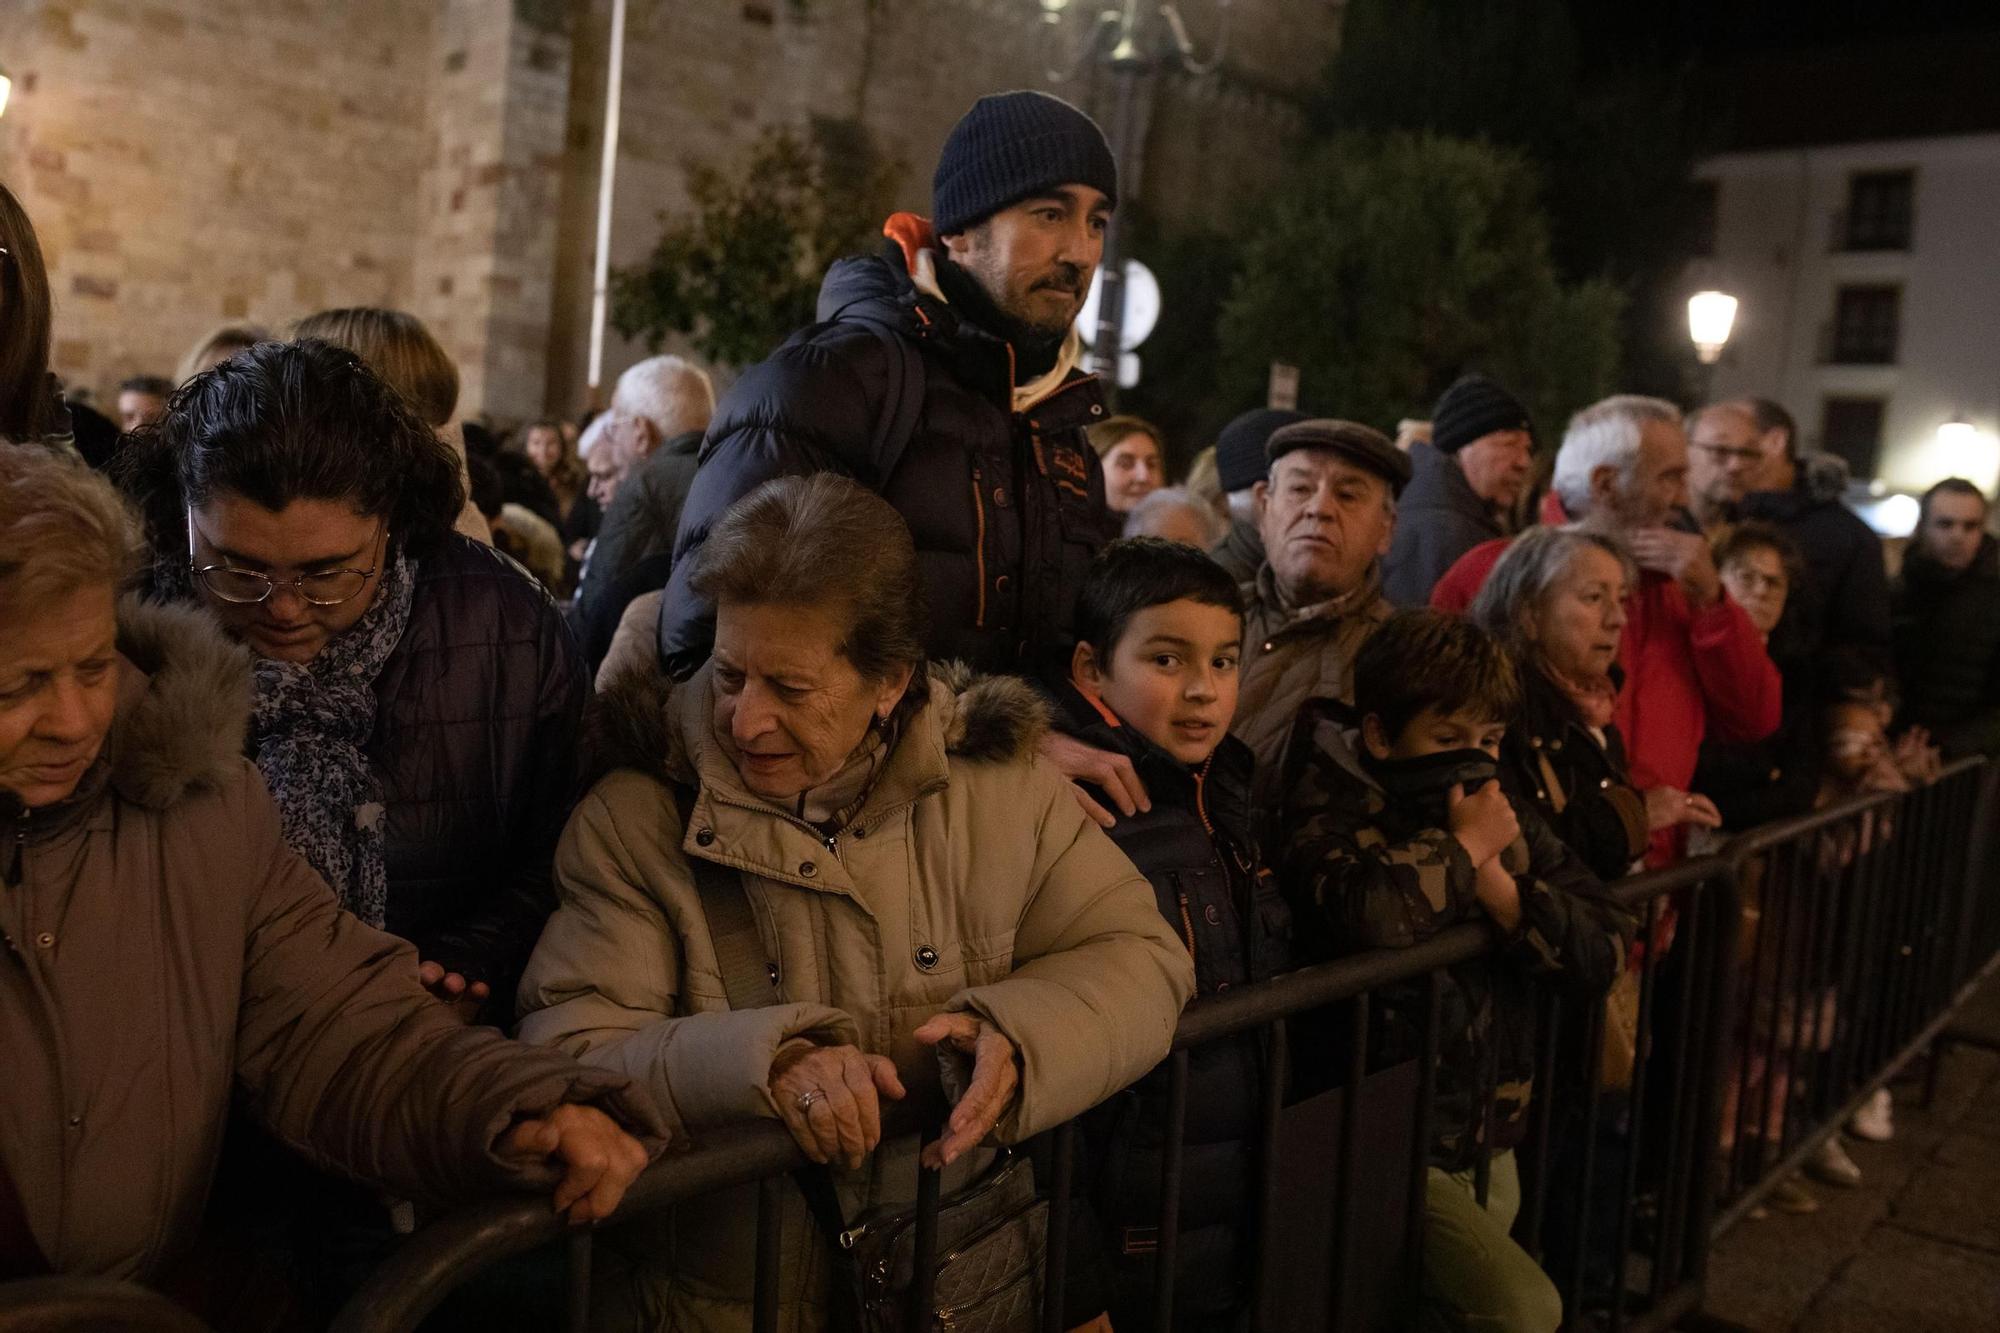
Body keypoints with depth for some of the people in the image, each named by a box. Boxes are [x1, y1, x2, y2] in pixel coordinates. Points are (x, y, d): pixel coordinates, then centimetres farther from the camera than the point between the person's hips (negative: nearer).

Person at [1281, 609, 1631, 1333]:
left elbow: (1605, 953, -1)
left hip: (1490, 1140, 7)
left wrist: (1500, 886, -16)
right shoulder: (1332, 811, -13)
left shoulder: (1506, 817, 5)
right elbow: (1369, 914, -36)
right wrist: (1466, 846, -19)